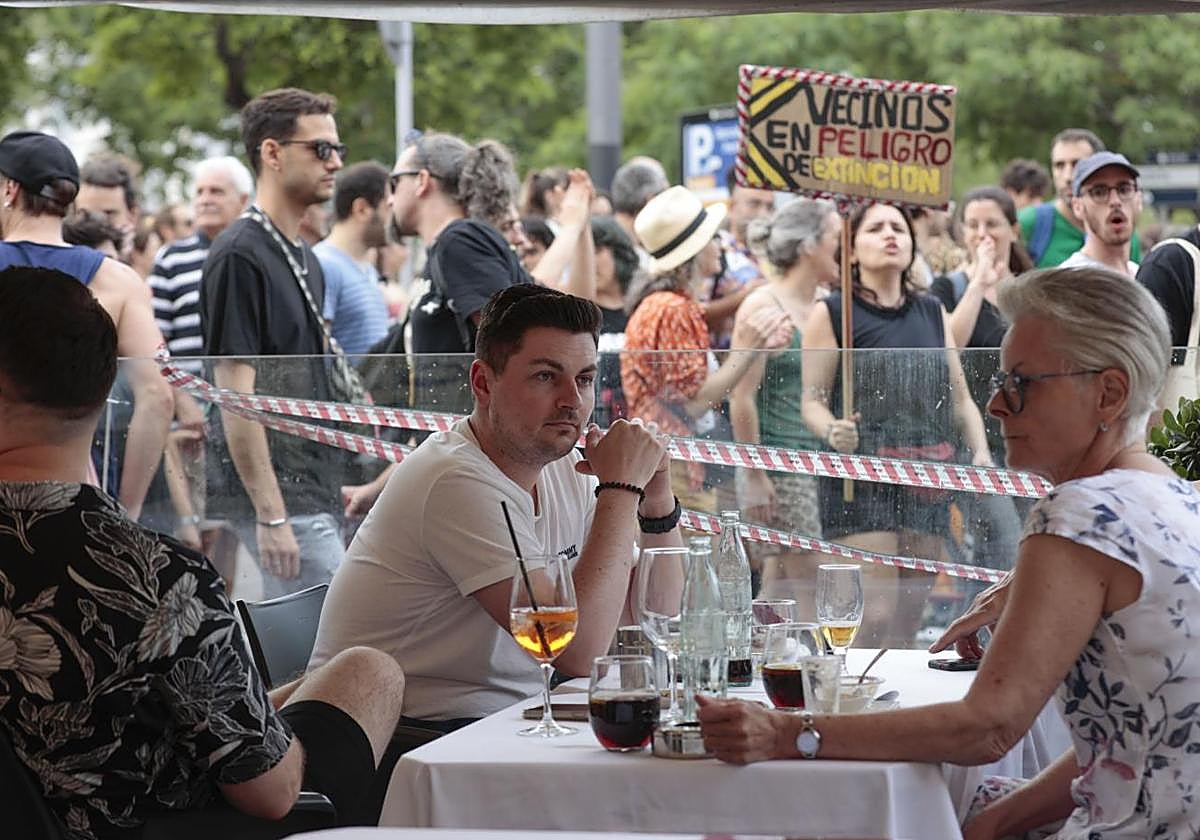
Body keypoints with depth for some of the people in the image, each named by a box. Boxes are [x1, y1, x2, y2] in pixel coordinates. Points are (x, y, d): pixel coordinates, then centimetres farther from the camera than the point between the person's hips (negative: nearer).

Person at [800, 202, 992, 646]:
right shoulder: (831, 314, 1)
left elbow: (960, 397, 19)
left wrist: (980, 451, 3)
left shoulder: (932, 313, 16)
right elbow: (812, 402, -1)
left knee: (910, 619, 5)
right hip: (863, 479, -5)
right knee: (876, 615, -16)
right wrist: (832, 432, -22)